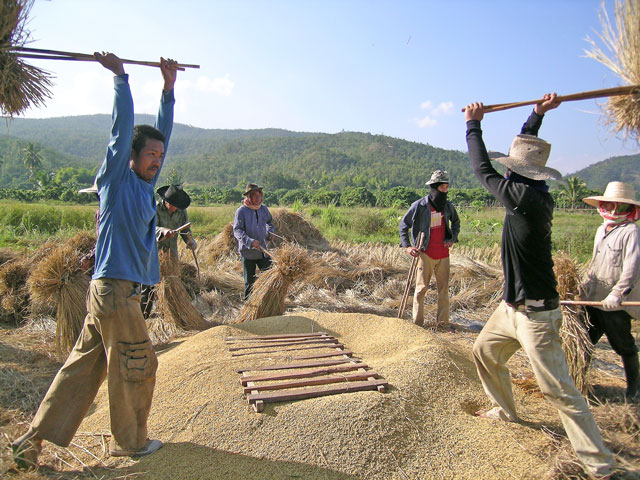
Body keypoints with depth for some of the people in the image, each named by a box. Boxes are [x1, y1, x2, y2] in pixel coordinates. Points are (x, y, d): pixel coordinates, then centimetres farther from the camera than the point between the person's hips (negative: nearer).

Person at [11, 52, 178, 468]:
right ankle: (130, 442, 23)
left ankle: (33, 439, 24)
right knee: (137, 367, 4)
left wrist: (169, 88, 19)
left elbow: (163, 133, 16)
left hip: (118, 290, 8)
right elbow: (123, 130, -13)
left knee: (83, 367, 13)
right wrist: (120, 77, -7)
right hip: (115, 289, -8)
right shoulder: (116, 180, -7)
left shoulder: (146, 183, 12)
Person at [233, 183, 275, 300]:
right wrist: (250, 241, -31)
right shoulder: (241, 211, -11)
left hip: (263, 250, 4)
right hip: (247, 251, -4)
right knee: (250, 280, 8)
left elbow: (270, 221, 28)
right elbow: (237, 230, -18)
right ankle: (247, 300, 26)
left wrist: (270, 231, 9)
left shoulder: (264, 209, 6)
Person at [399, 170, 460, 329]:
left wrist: (453, 239, 11)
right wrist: (407, 246, -6)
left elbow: (456, 222, 25)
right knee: (422, 287, 0)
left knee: (444, 289, 9)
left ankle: (443, 323, 19)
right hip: (425, 254, -4)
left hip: (443, 254, 5)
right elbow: (403, 225, 0)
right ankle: (417, 322, 9)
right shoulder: (419, 206, -8)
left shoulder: (448, 206, 5)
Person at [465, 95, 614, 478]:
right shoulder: (535, 193, 3)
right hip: (513, 306, 10)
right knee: (485, 351, 22)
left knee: (558, 388, -2)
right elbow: (525, 151, 20)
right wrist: (537, 115, 19)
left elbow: (482, 169, -12)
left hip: (536, 313, -10)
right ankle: (505, 410, 42)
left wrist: (473, 124, 0)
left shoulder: (524, 196, -23)